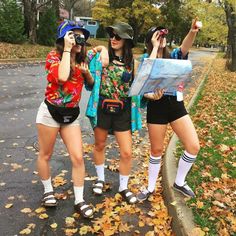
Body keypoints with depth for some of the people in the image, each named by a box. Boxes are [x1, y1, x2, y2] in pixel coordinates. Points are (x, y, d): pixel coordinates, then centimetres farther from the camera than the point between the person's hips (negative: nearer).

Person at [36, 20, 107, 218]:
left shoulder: (81, 59, 5)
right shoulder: (54, 56, -12)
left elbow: (91, 84, 16)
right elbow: (62, 77, -33)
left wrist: (86, 72, -5)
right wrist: (67, 50, -25)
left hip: (72, 115, 5)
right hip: (50, 112, -4)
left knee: (78, 157, -1)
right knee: (45, 155, 11)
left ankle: (79, 201, 12)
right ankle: (48, 191, 35)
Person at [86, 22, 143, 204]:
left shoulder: (132, 62, 0)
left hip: (123, 111, 1)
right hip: (102, 108, 0)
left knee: (127, 152, 2)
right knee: (100, 145, 16)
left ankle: (123, 187, 25)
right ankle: (100, 179, 40)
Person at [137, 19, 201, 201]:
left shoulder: (173, 56, 9)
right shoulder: (146, 59, 4)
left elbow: (185, 47, -13)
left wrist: (193, 32, -33)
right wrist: (155, 47, -12)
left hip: (176, 105, 3)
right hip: (156, 106, -3)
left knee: (194, 146, -3)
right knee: (157, 150, 8)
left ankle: (179, 182, 21)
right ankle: (151, 187, 30)